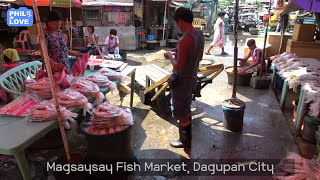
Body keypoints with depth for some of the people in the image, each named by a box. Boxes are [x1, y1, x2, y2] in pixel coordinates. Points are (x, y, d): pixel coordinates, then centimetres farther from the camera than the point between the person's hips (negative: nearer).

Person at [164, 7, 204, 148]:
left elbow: (179, 67, -25)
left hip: (182, 81, -9)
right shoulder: (199, 34, 0)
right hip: (193, 77, 9)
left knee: (181, 113, 9)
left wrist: (170, 57, -8)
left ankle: (185, 141, 26)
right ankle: (187, 135, 43)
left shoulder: (184, 40, -27)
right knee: (186, 108, 26)